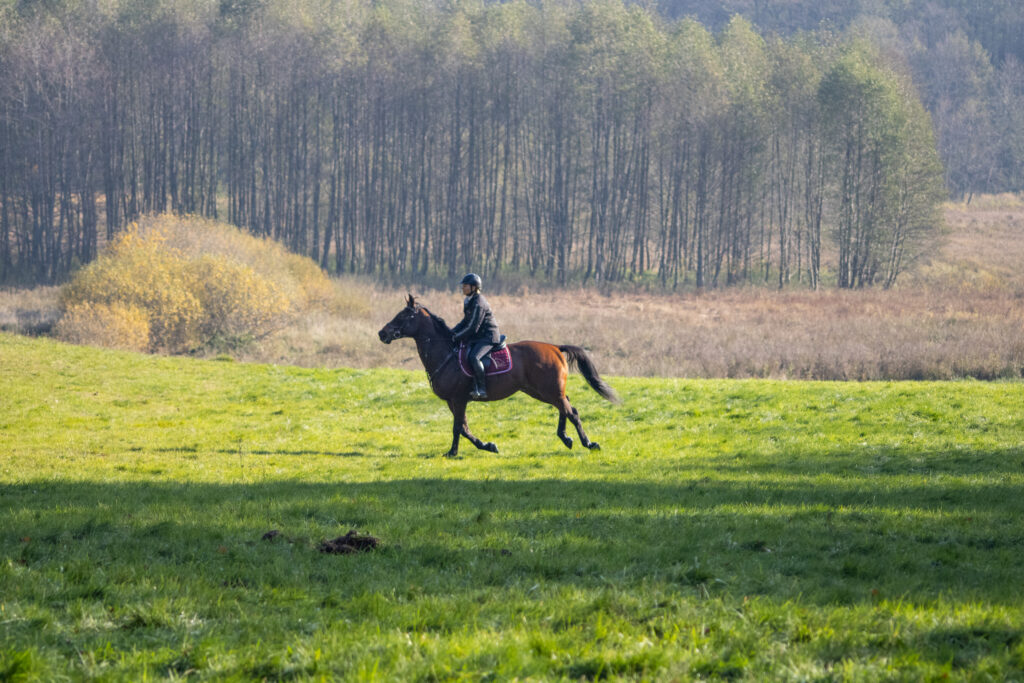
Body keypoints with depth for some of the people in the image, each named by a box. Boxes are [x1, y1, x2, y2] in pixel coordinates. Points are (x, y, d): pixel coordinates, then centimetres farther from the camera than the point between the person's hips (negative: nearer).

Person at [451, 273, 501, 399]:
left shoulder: (479, 304, -19)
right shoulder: (469, 301, 12)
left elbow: (472, 328, -21)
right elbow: (465, 322, 21)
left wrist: (456, 337, -16)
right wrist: (451, 332, 10)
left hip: (488, 337, -10)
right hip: (477, 337, 10)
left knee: (474, 357, -30)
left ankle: (481, 389, -25)